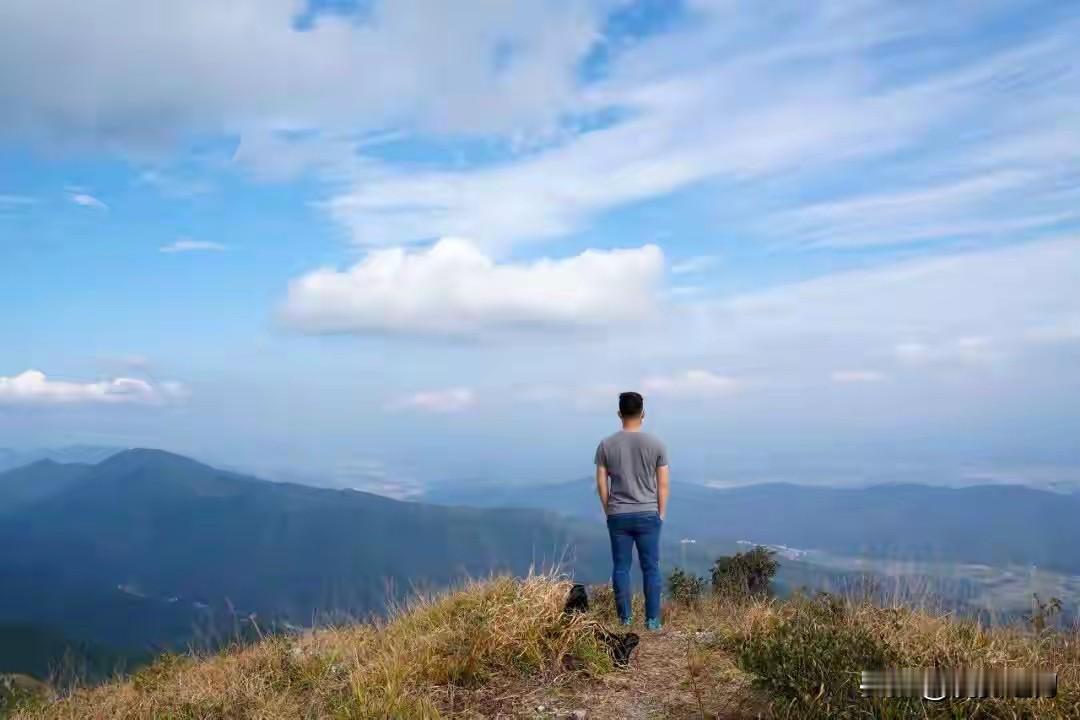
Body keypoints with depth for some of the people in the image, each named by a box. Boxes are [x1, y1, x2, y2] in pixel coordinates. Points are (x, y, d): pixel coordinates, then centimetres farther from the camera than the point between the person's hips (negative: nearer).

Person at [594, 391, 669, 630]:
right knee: (651, 568, 7)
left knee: (621, 568, 8)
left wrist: (608, 511, 12)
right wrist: (660, 513, 8)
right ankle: (652, 620, 7)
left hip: (618, 516, 1)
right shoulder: (655, 444, -4)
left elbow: (601, 483, 0)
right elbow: (663, 484, -2)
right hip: (648, 515, 0)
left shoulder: (606, 445, -3)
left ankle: (625, 619, 11)